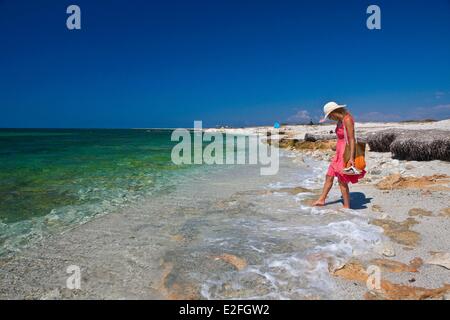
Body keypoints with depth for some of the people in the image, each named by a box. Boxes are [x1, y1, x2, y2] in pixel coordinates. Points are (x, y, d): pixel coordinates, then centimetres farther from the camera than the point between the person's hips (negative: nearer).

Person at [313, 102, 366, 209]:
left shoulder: (347, 119, -18)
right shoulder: (340, 120, 8)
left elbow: (352, 140, -21)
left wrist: (351, 158, -24)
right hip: (339, 152, 9)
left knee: (342, 181, 1)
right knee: (329, 176, 15)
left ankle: (347, 206, 15)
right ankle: (321, 200, 29)